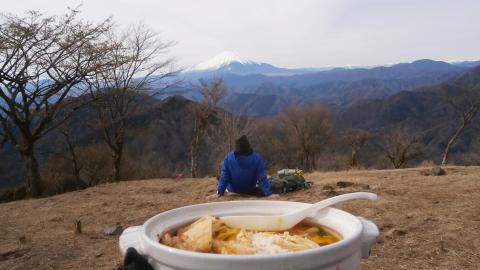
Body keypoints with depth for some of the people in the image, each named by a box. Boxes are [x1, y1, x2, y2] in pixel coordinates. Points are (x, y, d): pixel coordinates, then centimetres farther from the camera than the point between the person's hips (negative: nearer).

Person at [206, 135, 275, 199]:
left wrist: (219, 193, -12)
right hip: (250, 192, 0)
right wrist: (269, 194, -18)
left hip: (232, 191, 0)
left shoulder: (228, 157, -26)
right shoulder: (257, 158, -27)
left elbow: (224, 177, -19)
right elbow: (262, 178, -25)